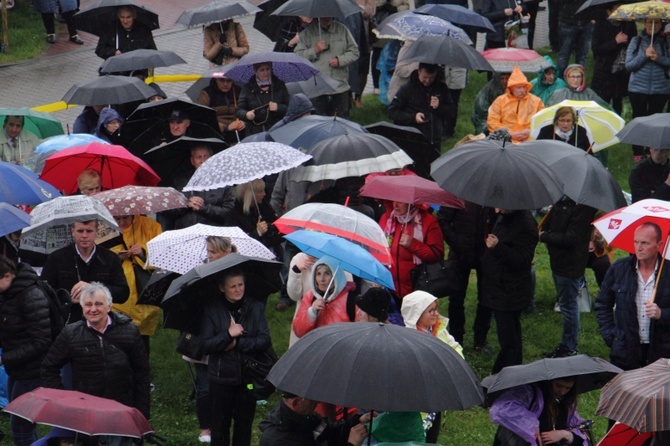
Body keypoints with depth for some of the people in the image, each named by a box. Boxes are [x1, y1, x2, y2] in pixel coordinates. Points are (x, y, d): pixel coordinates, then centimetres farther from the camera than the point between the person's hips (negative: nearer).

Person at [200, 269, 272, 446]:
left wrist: (238, 343, -16)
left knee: (244, 425, 11)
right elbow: (205, 345, -12)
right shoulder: (212, 309, -6)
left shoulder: (255, 306, -1)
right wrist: (228, 334, -22)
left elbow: (265, 341, -8)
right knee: (220, 426, 7)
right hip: (221, 378, -1)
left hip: (248, 377, 1)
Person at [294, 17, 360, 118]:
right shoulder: (307, 33, 3)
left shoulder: (342, 30, 8)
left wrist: (340, 60, -7)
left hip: (340, 88, 2)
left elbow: (354, 51, 10)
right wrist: (314, 50, -12)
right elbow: (297, 55, 0)